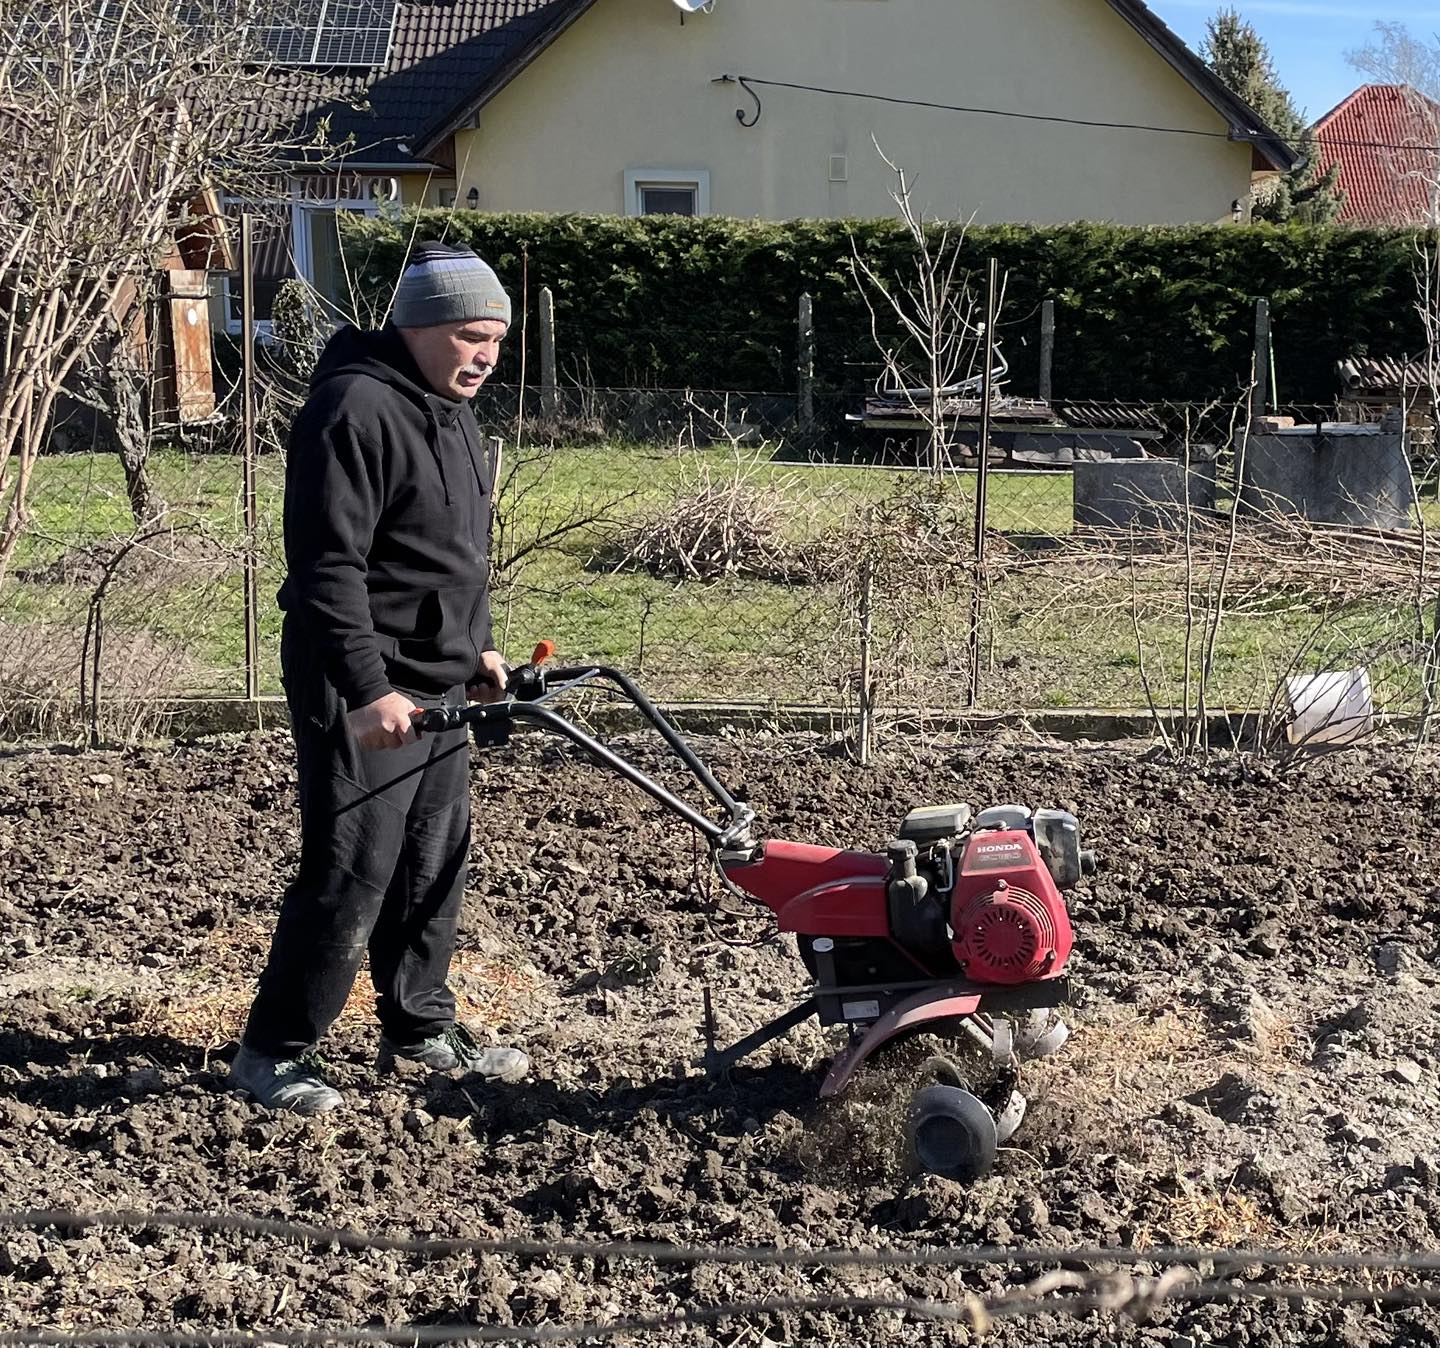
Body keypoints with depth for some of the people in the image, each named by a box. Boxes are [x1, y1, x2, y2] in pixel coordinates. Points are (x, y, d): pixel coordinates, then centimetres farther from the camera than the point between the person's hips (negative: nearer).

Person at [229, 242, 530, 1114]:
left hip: (438, 687, 10)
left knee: (436, 863, 15)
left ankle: (420, 1030, 29)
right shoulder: (356, 410, -18)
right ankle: (274, 1053, 7)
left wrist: (477, 648, 21)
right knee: (351, 877, -6)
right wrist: (368, 688, -25)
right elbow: (328, 567, -23)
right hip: (365, 691, -10)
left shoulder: (452, 411, 14)